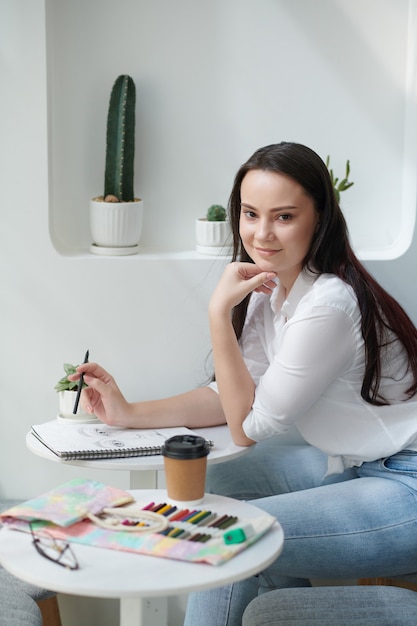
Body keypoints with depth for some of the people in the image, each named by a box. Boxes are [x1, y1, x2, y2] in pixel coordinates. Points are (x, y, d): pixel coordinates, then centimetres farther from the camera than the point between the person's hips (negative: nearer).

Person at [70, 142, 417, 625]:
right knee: (219, 485, 6)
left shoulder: (328, 305, -26)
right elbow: (237, 396, 7)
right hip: (359, 462, 9)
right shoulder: (271, 288, 2)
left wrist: (220, 313, -22)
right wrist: (130, 414, -1)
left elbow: (248, 427, -18)